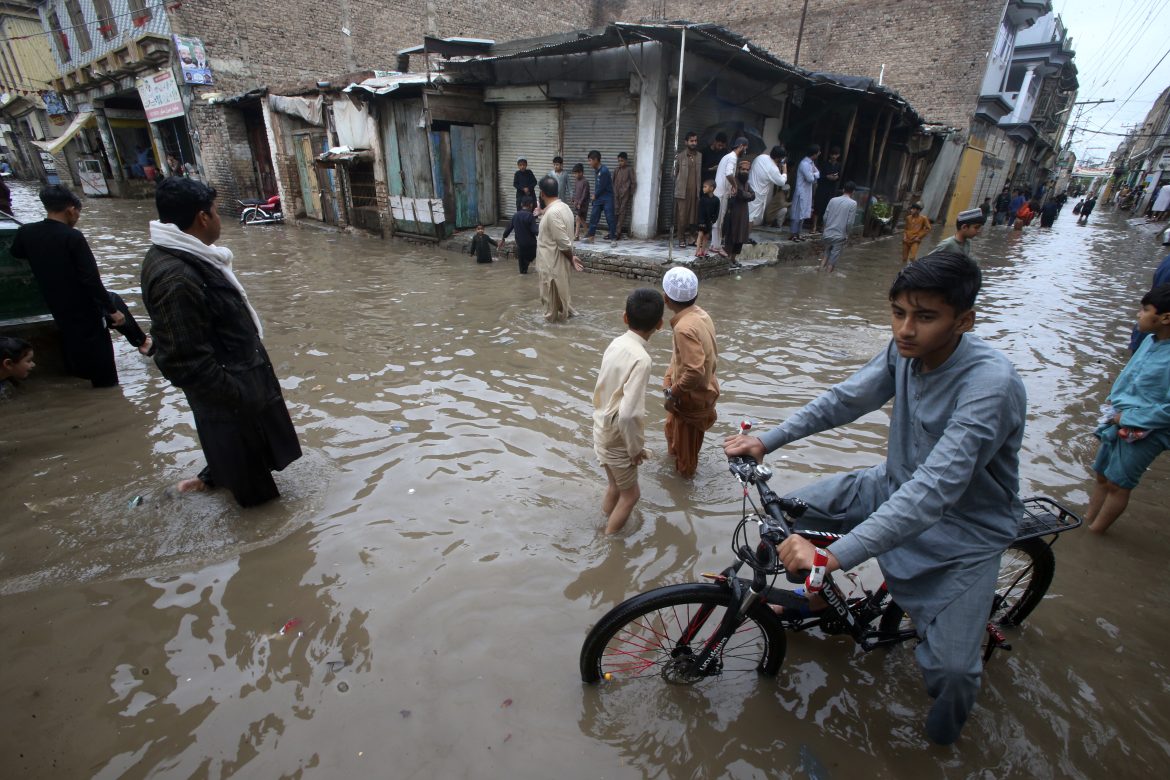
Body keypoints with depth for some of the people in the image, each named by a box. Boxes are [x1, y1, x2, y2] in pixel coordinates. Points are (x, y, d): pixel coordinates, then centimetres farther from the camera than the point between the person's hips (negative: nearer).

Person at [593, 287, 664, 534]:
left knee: (615, 486, 27)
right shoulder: (640, 359, -28)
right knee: (630, 493, 16)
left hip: (602, 432, 7)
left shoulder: (616, 343, -4)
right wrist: (636, 448, -17)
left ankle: (608, 524, 47)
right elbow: (628, 414, -32)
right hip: (617, 439, -7)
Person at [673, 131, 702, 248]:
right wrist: (676, 186, 2)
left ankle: (690, 237, 13)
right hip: (682, 191, -3)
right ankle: (681, 239, 1)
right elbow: (675, 173, 5)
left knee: (694, 215, 2)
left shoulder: (700, 156, 11)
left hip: (696, 190, 3)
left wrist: (701, 188, 5)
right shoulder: (680, 156, 2)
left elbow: (702, 173, 12)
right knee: (682, 215, -5)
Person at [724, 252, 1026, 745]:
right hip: (896, 485, 6)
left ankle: (946, 727, 28)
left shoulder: (991, 384, -33)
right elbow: (844, 400, -5)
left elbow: (933, 491, -41)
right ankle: (819, 595, 28)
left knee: (949, 669, -10)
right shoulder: (908, 349, -14)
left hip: (965, 527, -5)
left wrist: (833, 556, -48)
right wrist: (766, 441, -14)